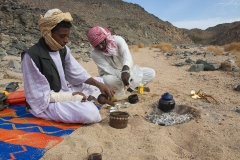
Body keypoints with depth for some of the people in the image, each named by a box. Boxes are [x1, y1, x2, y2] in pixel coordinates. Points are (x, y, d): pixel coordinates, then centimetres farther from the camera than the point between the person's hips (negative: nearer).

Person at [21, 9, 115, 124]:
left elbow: (78, 73, 3)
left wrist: (100, 85, -10)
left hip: (64, 91, 8)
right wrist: (72, 96, -21)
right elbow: (41, 96, -21)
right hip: (45, 104, -8)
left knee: (98, 81, 12)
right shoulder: (32, 56, -23)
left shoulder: (62, 50, -1)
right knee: (90, 112, -30)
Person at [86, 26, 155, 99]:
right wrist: (122, 75, -42)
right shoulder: (95, 54, -18)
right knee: (107, 80, -39)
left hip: (127, 71, 2)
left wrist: (125, 70, -57)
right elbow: (108, 70, -24)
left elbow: (126, 53, -37)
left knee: (151, 72, -14)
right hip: (112, 75, -1)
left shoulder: (117, 39, -18)